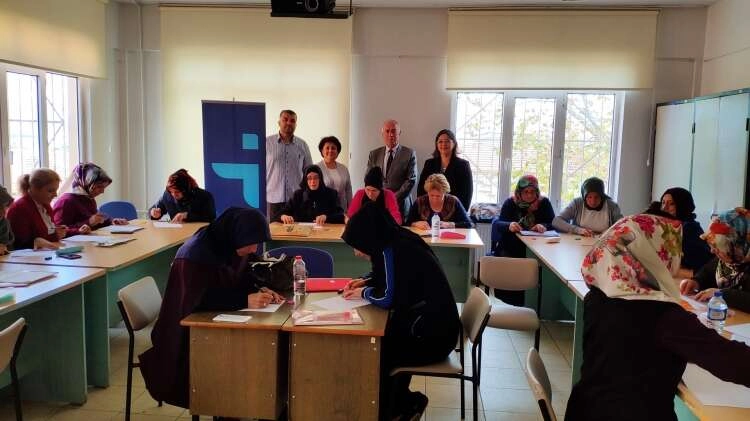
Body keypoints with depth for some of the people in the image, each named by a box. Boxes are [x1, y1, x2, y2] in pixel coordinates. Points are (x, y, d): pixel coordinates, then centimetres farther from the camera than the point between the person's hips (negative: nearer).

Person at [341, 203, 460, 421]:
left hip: (432, 335, -9)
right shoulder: (397, 242, 5)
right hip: (433, 323, 9)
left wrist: (363, 293, -6)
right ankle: (400, 403, 25)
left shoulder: (392, 251, -21)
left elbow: (388, 298, -24)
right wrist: (365, 281, 10)